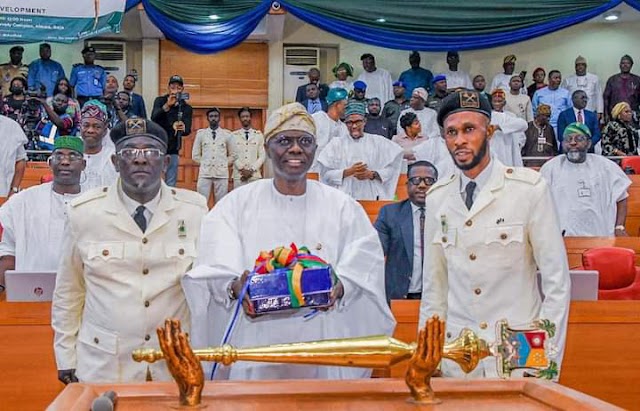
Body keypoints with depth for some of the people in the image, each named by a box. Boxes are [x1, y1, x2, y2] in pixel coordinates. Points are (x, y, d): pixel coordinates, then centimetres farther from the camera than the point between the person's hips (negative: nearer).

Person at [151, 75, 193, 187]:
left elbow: (188, 130, -8)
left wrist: (182, 128, -34)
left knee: (170, 185, 1)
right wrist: (166, 106, -34)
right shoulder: (160, 101, 3)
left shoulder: (186, 108, 5)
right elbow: (154, 118, -16)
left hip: (173, 151, 1)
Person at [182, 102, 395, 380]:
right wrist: (235, 287, -25)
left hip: (320, 345, 1)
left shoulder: (342, 207, 8)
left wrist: (340, 288, -22)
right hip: (255, 342, 0)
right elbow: (215, 268, -4)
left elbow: (363, 267, -2)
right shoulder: (238, 204, 5)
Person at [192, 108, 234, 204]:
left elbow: (232, 155, 13)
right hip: (205, 173, 0)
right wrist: (204, 163, 5)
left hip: (222, 174, 0)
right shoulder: (201, 133, 7)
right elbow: (195, 155, 11)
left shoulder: (227, 134, 6)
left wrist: (224, 164, 4)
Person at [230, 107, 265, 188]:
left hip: (255, 175, 0)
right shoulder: (234, 135, 5)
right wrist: (242, 170, -8)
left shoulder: (259, 135, 7)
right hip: (239, 175, 0)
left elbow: (262, 156, 4)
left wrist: (251, 170, -6)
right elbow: (233, 156, 2)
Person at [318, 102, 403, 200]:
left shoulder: (378, 142, 9)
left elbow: (391, 168, 5)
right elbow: (325, 173, 1)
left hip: (372, 196, 0)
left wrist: (372, 174, -9)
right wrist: (349, 172, -10)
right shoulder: (336, 144, 8)